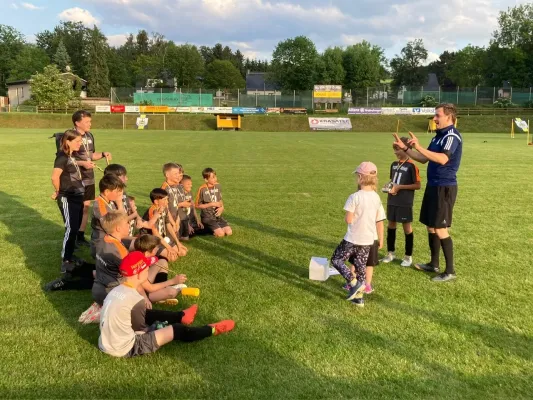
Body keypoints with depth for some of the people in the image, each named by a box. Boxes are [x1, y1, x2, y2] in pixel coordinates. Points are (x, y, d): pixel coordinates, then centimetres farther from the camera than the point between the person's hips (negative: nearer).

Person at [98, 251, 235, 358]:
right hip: (125, 350, -8)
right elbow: (139, 329, -11)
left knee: (148, 314, 25)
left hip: (105, 344, 8)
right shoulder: (135, 299, -25)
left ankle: (181, 317, 48)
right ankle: (212, 330, 23)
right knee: (176, 330, 1)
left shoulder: (116, 290, -3)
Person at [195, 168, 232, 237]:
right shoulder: (202, 189, -15)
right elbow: (197, 205, -9)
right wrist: (212, 204, -15)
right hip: (207, 217, -5)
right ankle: (208, 229, 7)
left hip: (217, 215, 5)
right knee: (220, 234, -20)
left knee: (229, 232, -9)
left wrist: (222, 207, -7)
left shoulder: (218, 186, 2)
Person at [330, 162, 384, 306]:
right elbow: (376, 218, 11)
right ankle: (359, 297, 21)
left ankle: (354, 283, -5)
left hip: (353, 239, -6)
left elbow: (348, 220, -17)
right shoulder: (376, 197, 2)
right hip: (368, 239, 6)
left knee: (336, 259, 9)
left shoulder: (355, 197, -19)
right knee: (361, 266, 16)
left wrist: (347, 215, 3)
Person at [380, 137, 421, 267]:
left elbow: (417, 185, -14)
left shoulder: (411, 166, -12)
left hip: (405, 203, -7)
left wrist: (400, 187, -18)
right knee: (391, 225, 13)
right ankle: (390, 253, 26)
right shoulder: (394, 164, 9)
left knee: (407, 227, 5)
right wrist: (389, 186, -1)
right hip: (392, 201, 7)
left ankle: (408, 256, 16)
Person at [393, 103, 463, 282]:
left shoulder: (452, 135, -16)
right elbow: (424, 159, 18)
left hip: (444, 188, -10)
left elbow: (443, 159, -32)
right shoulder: (439, 135, 15)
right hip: (433, 186, 10)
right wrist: (405, 148, 10)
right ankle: (434, 264, 29)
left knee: (440, 229, -6)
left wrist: (419, 147, -34)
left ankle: (450, 271, 4)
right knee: (430, 226, 16)